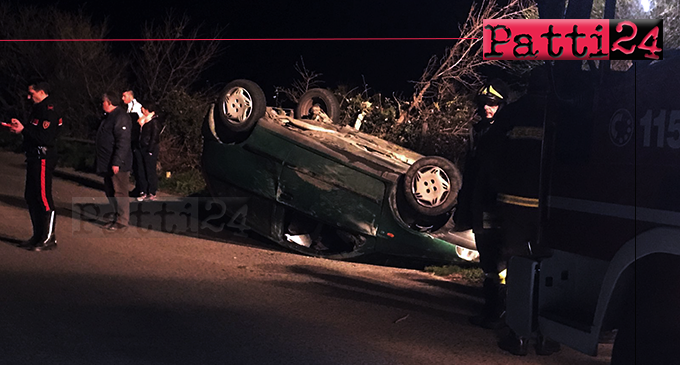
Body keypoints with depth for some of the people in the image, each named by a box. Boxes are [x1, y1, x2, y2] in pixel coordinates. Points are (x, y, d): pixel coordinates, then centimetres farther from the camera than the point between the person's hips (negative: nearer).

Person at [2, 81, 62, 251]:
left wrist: (23, 130, -18)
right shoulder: (39, 108, 17)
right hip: (34, 159, 11)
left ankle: (49, 238, -1)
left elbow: (46, 138, -24)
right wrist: (20, 126, 8)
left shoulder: (48, 111, -16)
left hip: (44, 159, -11)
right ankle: (38, 236, 22)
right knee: (31, 197, 14)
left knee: (43, 198, -7)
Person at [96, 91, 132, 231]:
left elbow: (123, 142, -23)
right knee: (110, 192, 15)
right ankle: (117, 218, 24)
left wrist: (116, 163, -26)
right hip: (107, 164, 11)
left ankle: (122, 221, 0)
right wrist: (102, 163, 23)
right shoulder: (109, 117, 17)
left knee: (119, 192, -6)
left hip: (117, 165, -11)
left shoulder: (120, 117, -17)